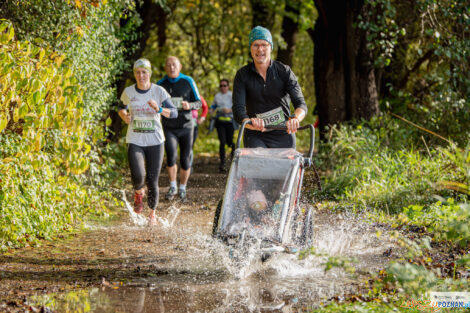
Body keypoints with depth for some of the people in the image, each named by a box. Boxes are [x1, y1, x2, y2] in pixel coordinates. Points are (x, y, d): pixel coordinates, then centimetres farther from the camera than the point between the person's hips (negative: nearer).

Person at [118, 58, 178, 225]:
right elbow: (121, 108, 20)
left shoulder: (159, 91, -3)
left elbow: (174, 113, -5)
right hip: (135, 141, 0)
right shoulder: (128, 92, 1)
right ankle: (138, 193, 17)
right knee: (138, 176, -20)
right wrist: (124, 116, -3)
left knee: (152, 181, -1)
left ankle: (152, 213, 21)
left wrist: (159, 109, -23)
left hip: (155, 141, 0)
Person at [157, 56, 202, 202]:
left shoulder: (188, 82, 0)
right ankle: (172, 186, 3)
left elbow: (199, 103, 3)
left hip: (186, 126, 0)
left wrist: (189, 105, -18)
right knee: (171, 156, -18)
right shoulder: (161, 84, 2)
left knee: (185, 160, 3)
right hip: (169, 128, 0)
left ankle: (182, 189, 23)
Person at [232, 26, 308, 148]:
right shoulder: (242, 75, -2)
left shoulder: (284, 71, -2)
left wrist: (295, 118, -36)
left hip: (283, 135, 1)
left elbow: (301, 104, -11)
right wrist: (250, 123, -36)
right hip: (256, 137, -1)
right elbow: (238, 109, -13)